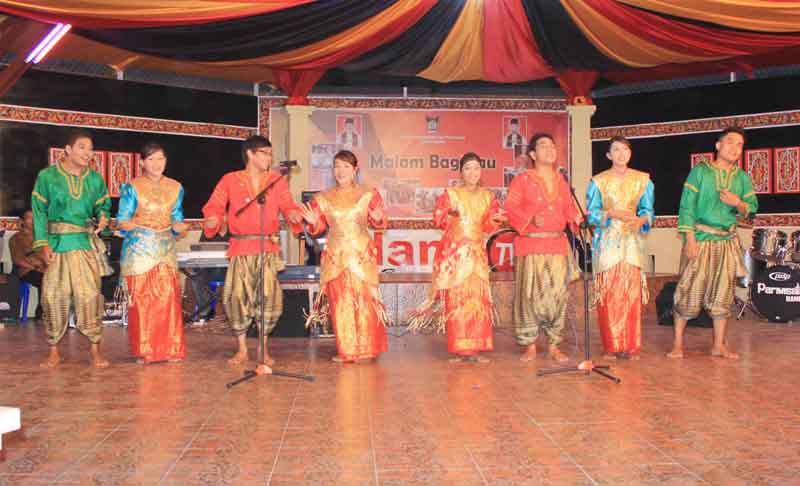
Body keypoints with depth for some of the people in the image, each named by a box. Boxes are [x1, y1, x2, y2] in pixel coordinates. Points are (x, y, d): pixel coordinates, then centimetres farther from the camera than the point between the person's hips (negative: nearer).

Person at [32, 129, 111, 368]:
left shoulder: (95, 179, 9)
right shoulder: (47, 176, 2)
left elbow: (103, 204, 17)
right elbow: (39, 212, 1)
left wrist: (103, 216, -7)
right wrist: (43, 243, -7)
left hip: (86, 243, 1)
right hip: (56, 244, -1)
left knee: (90, 294, -5)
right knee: (53, 296, 1)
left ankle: (95, 350, 3)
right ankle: (54, 351, 12)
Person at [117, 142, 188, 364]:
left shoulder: (175, 187, 12)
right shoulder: (132, 187, 2)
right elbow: (123, 221, -1)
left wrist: (180, 227, -8)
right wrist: (141, 226, -20)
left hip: (166, 249, 3)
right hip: (139, 249, -3)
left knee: (169, 299, -4)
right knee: (141, 300, -3)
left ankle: (169, 349, 6)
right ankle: (144, 351, 8)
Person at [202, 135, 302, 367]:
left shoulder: (277, 181, 11)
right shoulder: (230, 180, 7)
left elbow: (288, 206, 5)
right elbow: (214, 206, 5)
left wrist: (294, 215, -17)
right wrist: (212, 220, -16)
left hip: (269, 248, 1)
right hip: (241, 248, -1)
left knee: (269, 296, -5)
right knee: (236, 296, -4)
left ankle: (264, 349, 11)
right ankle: (242, 349, 12)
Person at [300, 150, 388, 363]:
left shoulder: (368, 194, 2)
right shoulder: (323, 198, 6)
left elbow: (378, 223, 4)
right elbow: (319, 227, 10)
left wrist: (377, 219, -18)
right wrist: (313, 222, -12)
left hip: (362, 254, -1)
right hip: (335, 255, 2)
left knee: (364, 300, -2)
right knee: (340, 302, 1)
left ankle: (365, 349, 10)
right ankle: (346, 350, 10)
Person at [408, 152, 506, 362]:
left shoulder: (488, 196, 13)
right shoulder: (450, 194, 5)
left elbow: (489, 225, 7)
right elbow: (438, 219, -2)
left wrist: (496, 219, -14)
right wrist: (450, 214, -21)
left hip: (477, 252, 3)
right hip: (454, 252, -2)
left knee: (478, 299, -3)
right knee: (456, 299, -5)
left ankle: (475, 348, 2)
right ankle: (459, 349, 0)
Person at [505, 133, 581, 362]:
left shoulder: (561, 181, 16)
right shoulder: (522, 180, 2)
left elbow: (568, 208, 17)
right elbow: (510, 207, -4)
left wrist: (576, 217, -4)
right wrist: (530, 218, -19)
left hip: (558, 245, 4)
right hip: (531, 245, -4)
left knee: (557, 293, 2)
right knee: (530, 293, -4)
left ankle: (553, 345, 12)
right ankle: (530, 345, 7)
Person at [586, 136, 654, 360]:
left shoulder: (643, 180, 10)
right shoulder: (598, 181, 5)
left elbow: (648, 210, 8)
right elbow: (591, 213, 1)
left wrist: (641, 220, -13)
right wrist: (613, 214, -14)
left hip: (632, 241, 1)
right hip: (607, 242, -1)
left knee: (632, 293, -5)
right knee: (608, 294, -5)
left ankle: (631, 346, 3)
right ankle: (611, 347, 3)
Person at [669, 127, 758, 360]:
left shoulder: (743, 178, 11)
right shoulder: (700, 171, -2)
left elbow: (752, 208, 9)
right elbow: (687, 206, -7)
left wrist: (738, 204, -13)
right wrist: (690, 239, -14)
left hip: (727, 241, 4)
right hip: (700, 238, -4)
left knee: (723, 293, 6)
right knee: (689, 290, -5)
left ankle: (719, 345, 15)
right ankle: (678, 344, 4)